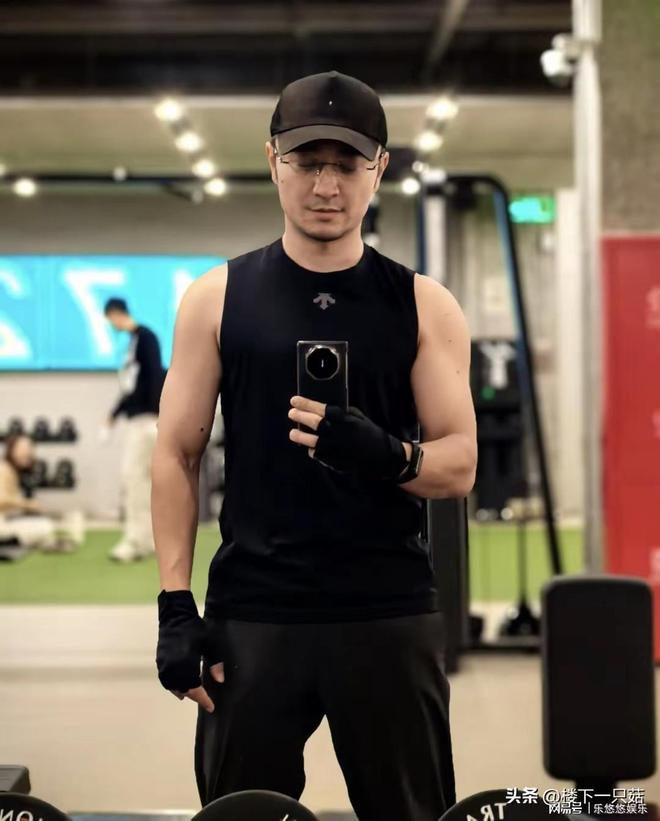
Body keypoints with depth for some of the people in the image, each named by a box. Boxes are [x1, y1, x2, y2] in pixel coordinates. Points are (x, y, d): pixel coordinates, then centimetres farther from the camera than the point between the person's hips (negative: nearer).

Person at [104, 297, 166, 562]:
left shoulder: (145, 337, -10)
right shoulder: (133, 340, 17)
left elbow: (156, 377, -18)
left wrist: (156, 415, -24)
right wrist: (114, 414, 28)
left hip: (146, 418, -9)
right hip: (135, 418, 9)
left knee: (133, 475, -10)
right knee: (140, 477, 10)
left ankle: (136, 540, -8)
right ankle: (148, 538, 14)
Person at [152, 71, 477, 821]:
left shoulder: (422, 306, 3)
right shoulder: (218, 299, 4)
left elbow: (460, 466, 1)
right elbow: (177, 455, 4)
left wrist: (383, 455, -21)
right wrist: (175, 604, -4)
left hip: (390, 615, 0)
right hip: (251, 612, 0)